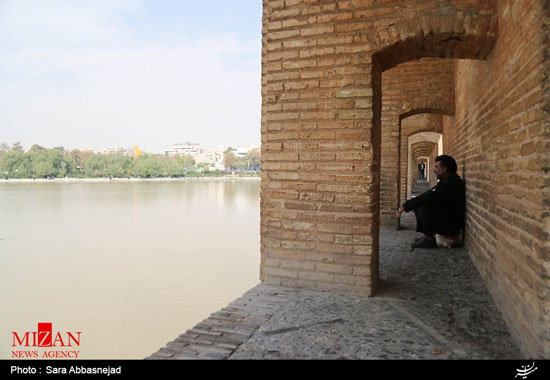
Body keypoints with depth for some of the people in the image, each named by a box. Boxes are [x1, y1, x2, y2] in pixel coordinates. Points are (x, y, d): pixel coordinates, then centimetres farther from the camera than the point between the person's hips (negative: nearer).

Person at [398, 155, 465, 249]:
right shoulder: (449, 180, 13)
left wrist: (405, 206, -22)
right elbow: (430, 197, 16)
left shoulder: (449, 183, -21)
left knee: (425, 208, -31)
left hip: (451, 226, -10)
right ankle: (428, 235, 10)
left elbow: (428, 197, -28)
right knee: (418, 205, 13)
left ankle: (429, 239, -14)